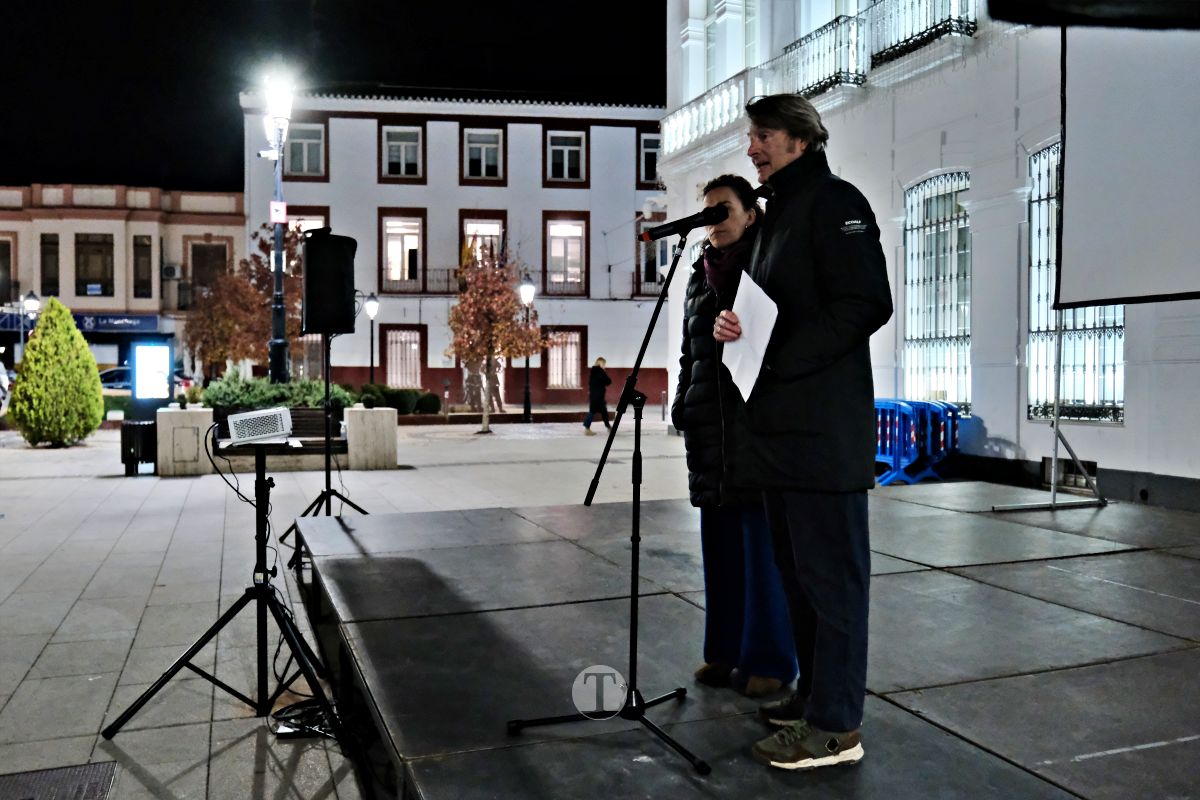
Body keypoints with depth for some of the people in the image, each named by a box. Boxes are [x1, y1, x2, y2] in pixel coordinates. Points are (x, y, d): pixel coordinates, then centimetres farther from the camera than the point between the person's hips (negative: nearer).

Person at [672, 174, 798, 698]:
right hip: (710, 426, 6)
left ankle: (768, 660, 9)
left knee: (762, 545, -1)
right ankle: (725, 652, 19)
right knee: (720, 546, 9)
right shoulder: (701, 276, 16)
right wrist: (683, 408, 12)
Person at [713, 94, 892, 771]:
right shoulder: (781, 213, 23)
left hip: (824, 429, -10)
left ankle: (835, 727, 4)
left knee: (830, 574, -4)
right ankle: (814, 694, 28)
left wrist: (775, 357, -17)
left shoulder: (833, 201, -5)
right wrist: (739, 326, 5)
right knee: (800, 571, 15)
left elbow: (866, 304, -16)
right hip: (783, 425, 10)